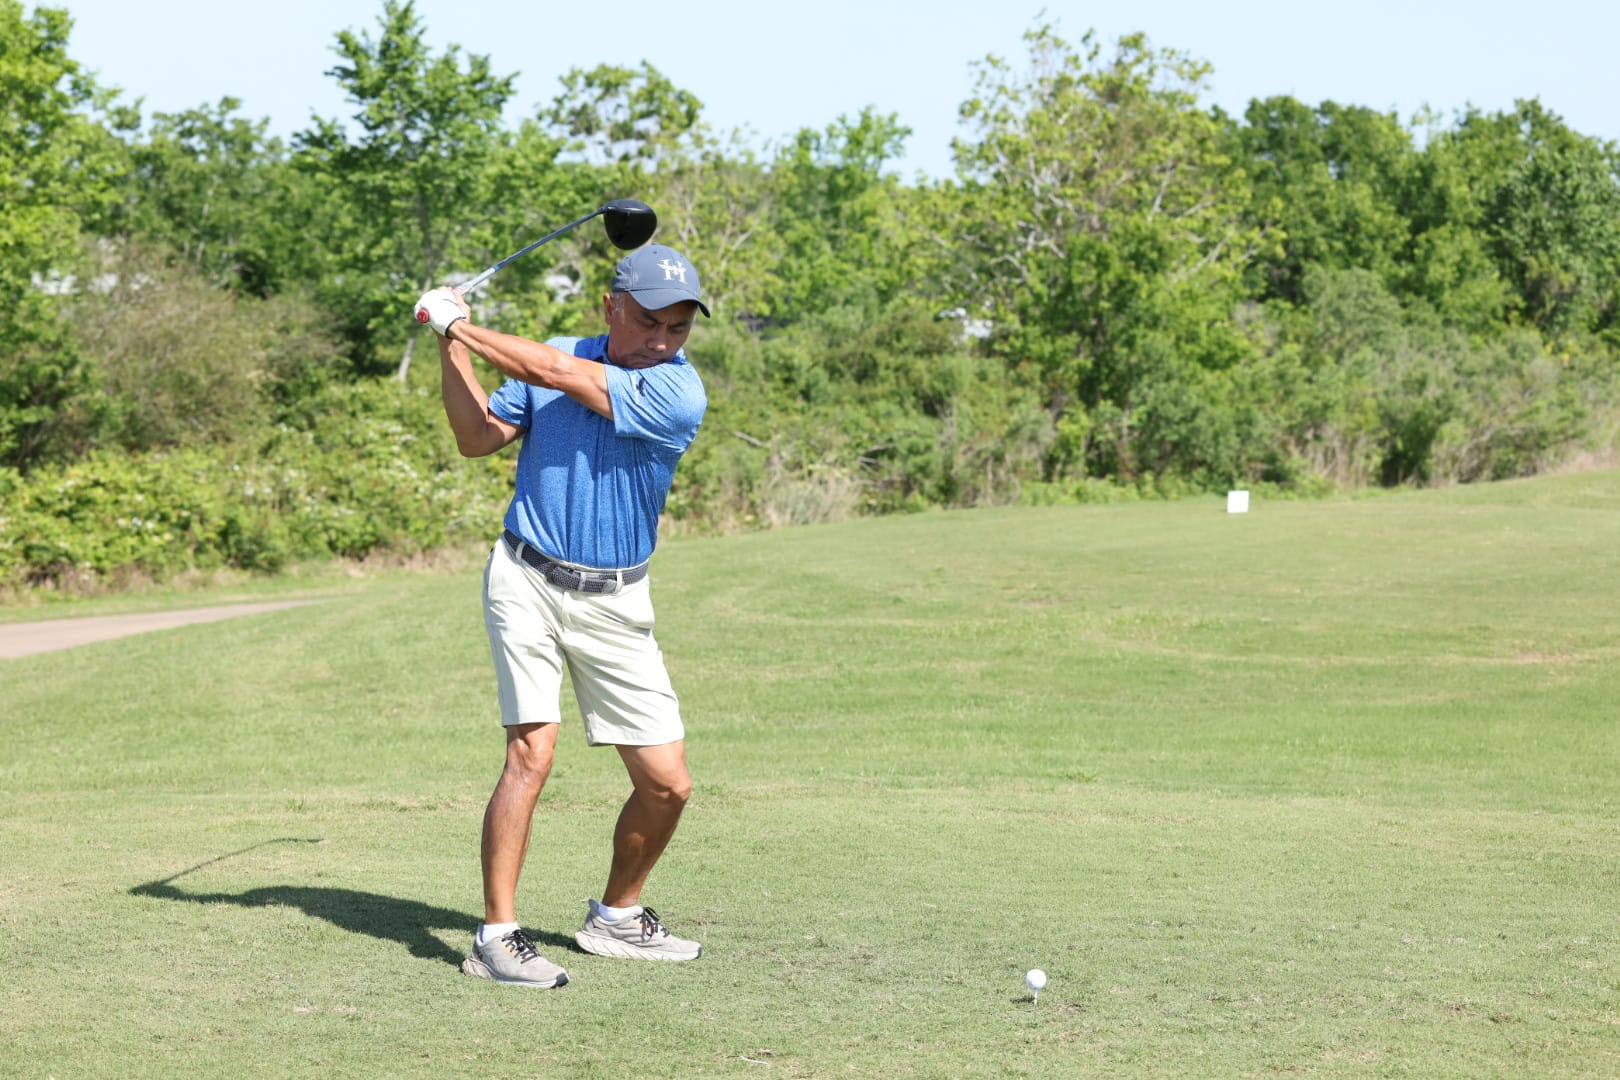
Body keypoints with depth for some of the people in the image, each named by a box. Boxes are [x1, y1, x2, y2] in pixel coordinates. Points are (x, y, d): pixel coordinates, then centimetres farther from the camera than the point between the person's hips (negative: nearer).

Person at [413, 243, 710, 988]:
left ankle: (615, 918, 24)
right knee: (532, 753, -16)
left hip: (614, 605, 0)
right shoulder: (553, 358, 1)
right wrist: (451, 346, -5)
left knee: (668, 785, 0)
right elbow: (478, 438, 5)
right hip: (527, 583, 0)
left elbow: (555, 374, -20)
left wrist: (463, 326, -12)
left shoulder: (678, 395, -13)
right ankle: (496, 936, -10)